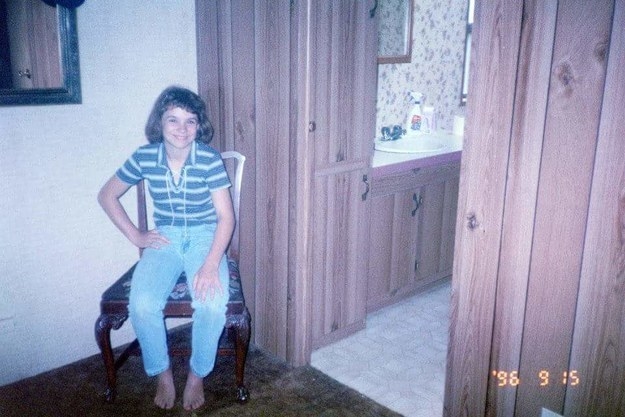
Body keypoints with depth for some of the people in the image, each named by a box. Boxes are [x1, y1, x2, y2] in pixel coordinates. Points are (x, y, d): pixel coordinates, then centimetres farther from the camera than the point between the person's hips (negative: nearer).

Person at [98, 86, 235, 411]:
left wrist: (211, 264, -26)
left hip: (205, 237, -1)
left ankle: (197, 375, 0)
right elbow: (107, 195, 7)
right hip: (164, 238, 2)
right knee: (142, 305, -25)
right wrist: (136, 236, 1)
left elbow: (225, 216, -13)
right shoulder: (144, 157, -7)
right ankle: (162, 373, 3)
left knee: (213, 304, -28)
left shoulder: (210, 159, -13)